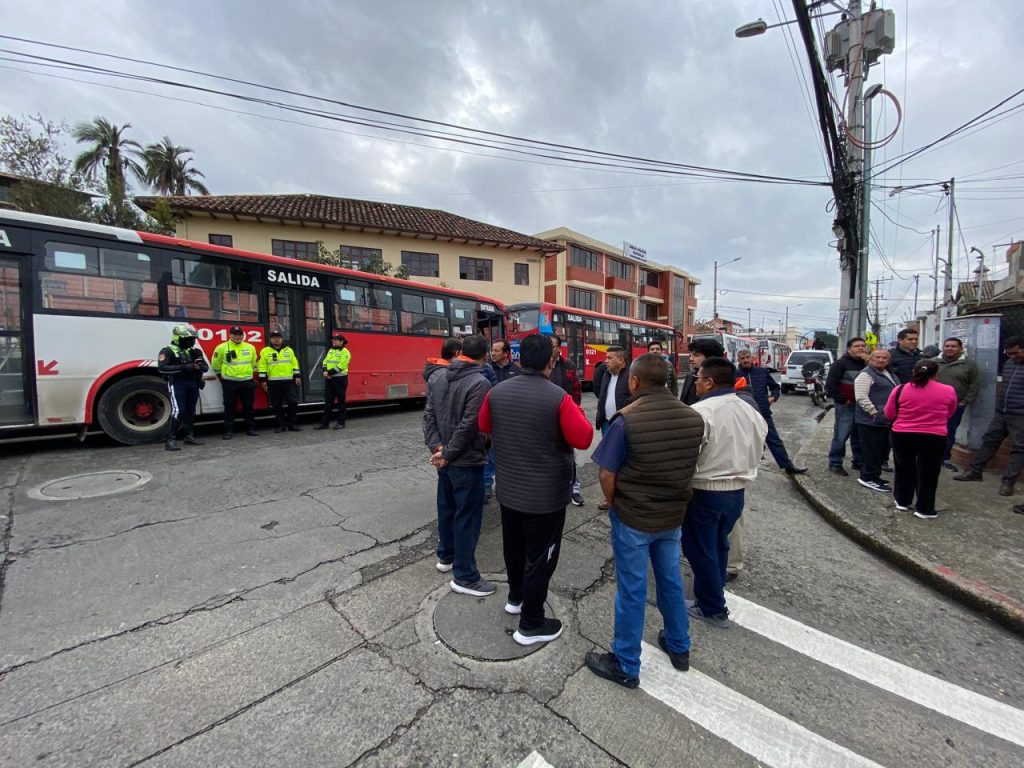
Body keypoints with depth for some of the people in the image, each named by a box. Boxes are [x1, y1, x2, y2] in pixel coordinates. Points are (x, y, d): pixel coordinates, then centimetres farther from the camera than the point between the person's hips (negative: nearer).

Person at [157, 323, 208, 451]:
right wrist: (184, 367, -24)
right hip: (177, 385, -6)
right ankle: (171, 439, -8)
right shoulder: (168, 351, -4)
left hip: (193, 385, 6)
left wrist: (200, 365, -13)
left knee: (190, 411, 12)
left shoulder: (195, 351, 13)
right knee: (178, 411, -13)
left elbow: (206, 367, 11)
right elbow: (162, 368, -16)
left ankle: (189, 436, 22)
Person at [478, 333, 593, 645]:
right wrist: (576, 410, 0)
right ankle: (531, 625, 27)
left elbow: (484, 427, 9)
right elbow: (584, 439, -15)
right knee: (540, 556, 11)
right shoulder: (559, 398, -22)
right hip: (546, 495, -5)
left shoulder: (496, 392, -6)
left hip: (507, 490, 6)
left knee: (514, 546, 25)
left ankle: (516, 597, 48)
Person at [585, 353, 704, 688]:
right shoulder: (694, 418, -5)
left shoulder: (626, 419, -22)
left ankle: (625, 666, 27)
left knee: (631, 590, 9)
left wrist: (613, 505, 0)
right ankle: (679, 647, 44)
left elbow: (607, 475, -17)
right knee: (671, 581, 24)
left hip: (633, 518, -5)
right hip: (674, 515, 5)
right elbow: (689, 467, 6)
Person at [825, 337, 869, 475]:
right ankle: (834, 463, 1)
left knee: (860, 435, 14)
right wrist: (842, 400, -14)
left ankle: (859, 462, 26)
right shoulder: (841, 363, -7)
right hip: (847, 405, -6)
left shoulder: (866, 363, 12)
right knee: (841, 435, -6)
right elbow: (830, 384, -13)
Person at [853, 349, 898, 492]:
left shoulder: (889, 374, 18)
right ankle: (868, 478, 3)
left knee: (882, 450, 15)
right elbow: (861, 397, -21)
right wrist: (874, 413, -22)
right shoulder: (866, 374, -12)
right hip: (871, 420, -10)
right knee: (871, 451, -5)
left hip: (886, 420, 10)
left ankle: (873, 475, 25)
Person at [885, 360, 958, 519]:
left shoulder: (900, 390, -6)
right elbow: (949, 415, 13)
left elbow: (889, 415, 2)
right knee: (928, 474, 10)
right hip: (934, 438, 0)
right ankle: (924, 509, 17)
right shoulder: (949, 391, -3)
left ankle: (902, 501, 29)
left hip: (902, 436, 0)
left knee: (904, 470, 17)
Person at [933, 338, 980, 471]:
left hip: (955, 406, 1)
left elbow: (975, 385, 2)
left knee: (950, 433, 10)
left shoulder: (969, 364, 1)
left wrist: (965, 402, -5)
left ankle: (945, 458, 24)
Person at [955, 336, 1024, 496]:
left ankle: (1008, 481, 4)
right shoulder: (1008, 364, 10)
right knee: (989, 441, 12)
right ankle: (974, 471, 20)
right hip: (1001, 412, 7)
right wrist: (1000, 405, 19)